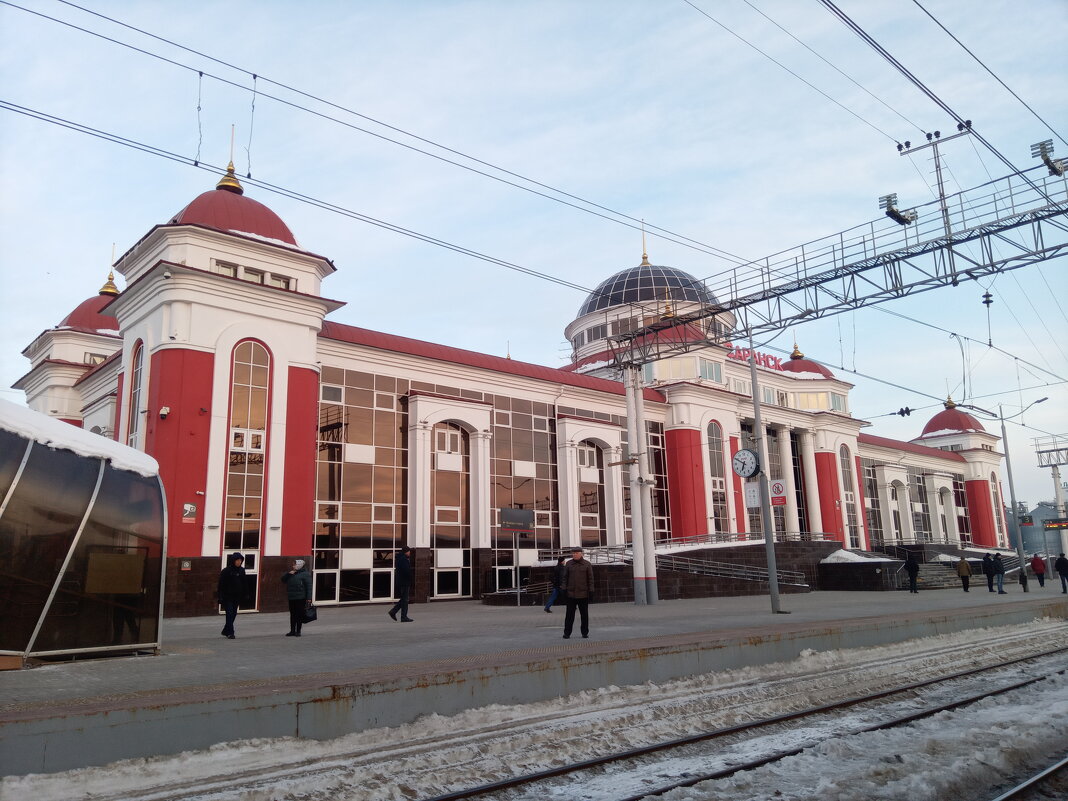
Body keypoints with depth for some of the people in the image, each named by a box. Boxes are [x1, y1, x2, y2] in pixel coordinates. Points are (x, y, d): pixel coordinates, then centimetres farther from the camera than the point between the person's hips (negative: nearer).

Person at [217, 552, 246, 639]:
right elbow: (221, 585, -10)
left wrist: (244, 594, 10)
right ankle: (230, 633, -9)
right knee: (230, 614, -10)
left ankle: (225, 631, 25)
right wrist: (221, 597, -14)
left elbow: (244, 584, 13)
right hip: (227, 597, -6)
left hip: (237, 597, 6)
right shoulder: (226, 571, -9)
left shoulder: (241, 570, 7)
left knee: (233, 614, 10)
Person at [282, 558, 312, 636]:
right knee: (292, 614, 10)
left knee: (299, 614, -1)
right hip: (291, 598, 7)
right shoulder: (291, 573, 18)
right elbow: (283, 579, 16)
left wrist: (309, 598, -18)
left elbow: (309, 586, -11)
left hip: (300, 598, -7)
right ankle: (292, 631, 16)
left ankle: (298, 631, 6)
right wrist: (288, 574, -3)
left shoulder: (305, 574, -7)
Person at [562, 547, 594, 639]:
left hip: (583, 594, -1)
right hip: (571, 594, 1)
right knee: (569, 615, 2)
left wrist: (591, 591, -4)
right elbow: (565, 577, 8)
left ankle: (585, 632, 18)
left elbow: (590, 579, 1)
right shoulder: (568, 564, 5)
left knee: (584, 615, 8)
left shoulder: (587, 565, 1)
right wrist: (564, 589, 1)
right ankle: (567, 633, 8)